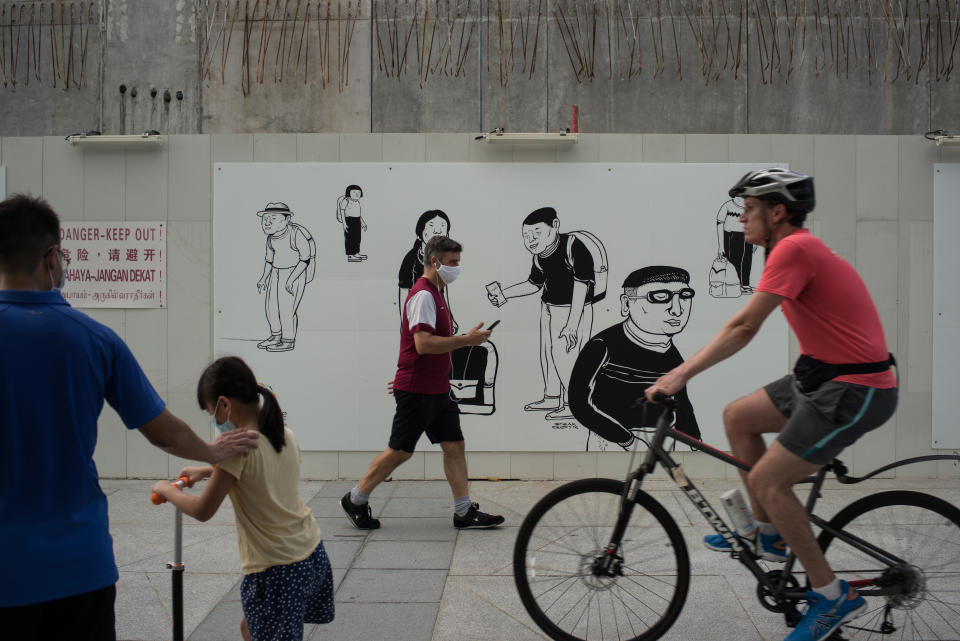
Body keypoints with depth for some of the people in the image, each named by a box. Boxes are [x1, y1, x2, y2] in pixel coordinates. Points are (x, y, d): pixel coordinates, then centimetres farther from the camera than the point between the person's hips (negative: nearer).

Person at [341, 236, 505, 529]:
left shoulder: (435, 293, 15)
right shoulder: (423, 294, -16)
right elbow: (423, 343, -26)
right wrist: (465, 339, -23)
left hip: (437, 389, 9)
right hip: (416, 390, -9)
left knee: (455, 446, 6)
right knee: (399, 451, 0)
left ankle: (464, 511, 11)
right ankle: (355, 500, 15)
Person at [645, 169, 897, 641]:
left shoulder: (794, 248, -18)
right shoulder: (798, 247, 13)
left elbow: (743, 327, -21)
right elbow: (744, 326, 16)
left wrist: (682, 373, -17)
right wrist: (685, 367, 13)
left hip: (854, 390, -10)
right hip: (823, 375, 10)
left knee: (767, 481, -9)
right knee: (737, 416, 13)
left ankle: (833, 597, 6)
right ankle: (769, 536, 26)